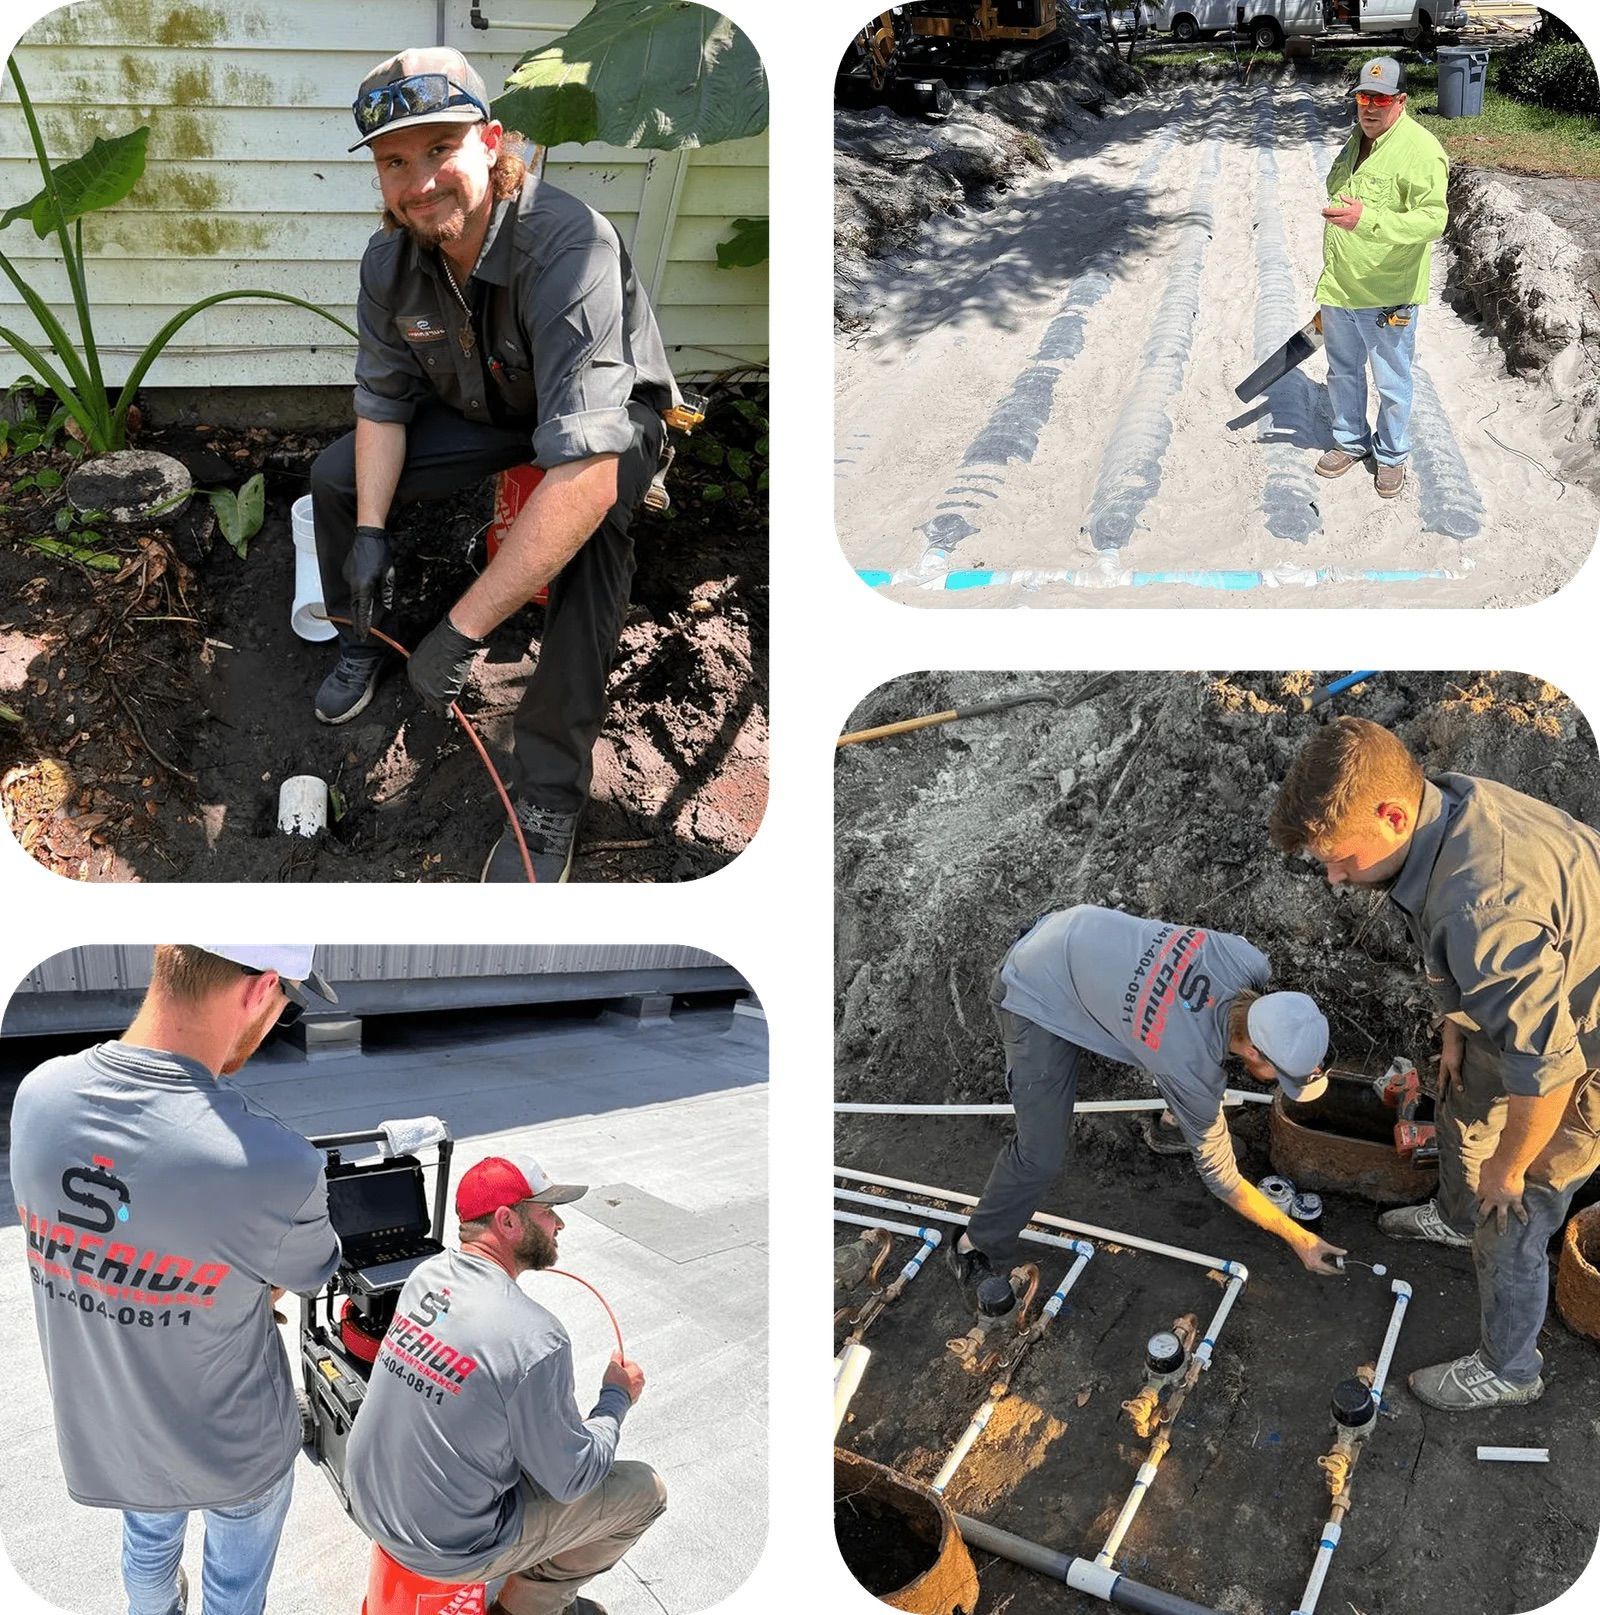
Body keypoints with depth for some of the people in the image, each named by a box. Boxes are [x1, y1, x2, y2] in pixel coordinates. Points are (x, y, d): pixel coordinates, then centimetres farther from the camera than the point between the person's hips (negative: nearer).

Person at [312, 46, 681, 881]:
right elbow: (382, 401, 1)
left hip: (607, 416, -6)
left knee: (590, 521, -38)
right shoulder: (390, 258, -14)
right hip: (480, 409, 7)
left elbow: (585, 474, -48)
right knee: (333, 478, -3)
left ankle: (549, 796, -28)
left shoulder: (569, 245, -38)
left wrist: (461, 630, -46)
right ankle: (364, 641, 26)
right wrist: (370, 532, -16)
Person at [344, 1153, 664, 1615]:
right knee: (644, 1489, 6)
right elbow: (573, 1480, -16)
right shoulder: (535, 1340, -29)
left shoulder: (427, 1274, -7)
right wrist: (617, 1398, -1)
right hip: (448, 1549, -7)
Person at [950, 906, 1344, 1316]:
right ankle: (974, 1246, 13)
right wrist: (1300, 1239, -4)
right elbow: (1220, 1177, -13)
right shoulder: (1191, 1070, -30)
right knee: (1041, 1156, -10)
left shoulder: (1249, 963, -19)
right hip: (1038, 996, -7)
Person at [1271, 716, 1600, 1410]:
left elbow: (1544, 1070, -34)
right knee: (1463, 1103, 32)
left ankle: (1508, 1370, 33)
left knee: (1510, 1226, 7)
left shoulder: (1485, 913, -45)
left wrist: (1509, 1167, -17)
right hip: (1537, 1003, 9)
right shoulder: (1441, 800, -17)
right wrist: (1454, 1025, 10)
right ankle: (1455, 1217, 62)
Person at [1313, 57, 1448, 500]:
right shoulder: (1356, 139, 9)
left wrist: (1368, 220, -37)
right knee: (1342, 372, 20)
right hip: (1339, 290, 7)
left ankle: (1392, 455, 25)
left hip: (1387, 297, -7)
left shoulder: (1421, 149, -17)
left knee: (1392, 383, 7)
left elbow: (1432, 219, -25)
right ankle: (1350, 441, 39)